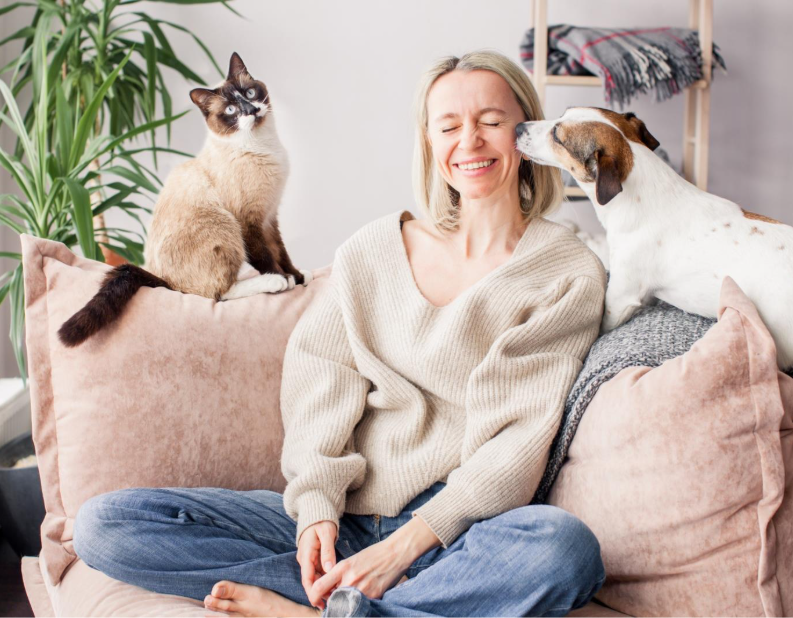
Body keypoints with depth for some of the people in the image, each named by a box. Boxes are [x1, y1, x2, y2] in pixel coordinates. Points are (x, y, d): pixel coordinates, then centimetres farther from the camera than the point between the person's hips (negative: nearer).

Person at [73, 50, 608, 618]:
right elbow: (321, 380, 6)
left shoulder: (569, 274, 2)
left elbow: (522, 437, -6)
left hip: (457, 528, -3)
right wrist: (317, 507, -11)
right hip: (346, 517, 4)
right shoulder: (374, 249, 13)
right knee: (103, 524, -12)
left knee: (565, 547, -39)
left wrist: (406, 544, -15)